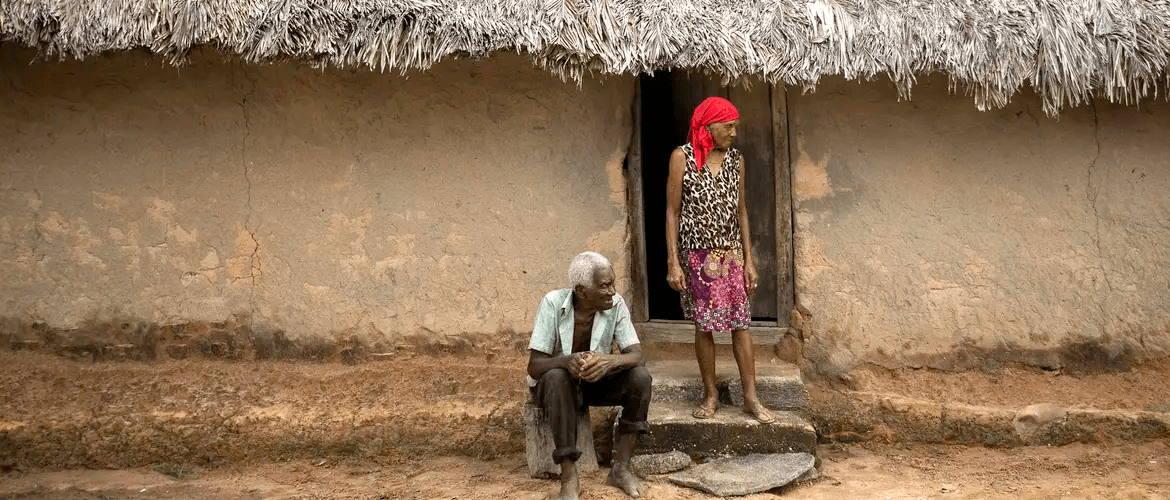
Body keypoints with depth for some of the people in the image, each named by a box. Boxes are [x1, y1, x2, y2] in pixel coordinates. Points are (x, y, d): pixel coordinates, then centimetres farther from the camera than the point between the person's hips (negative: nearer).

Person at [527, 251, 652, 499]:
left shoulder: (616, 305, -15)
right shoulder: (553, 303, -24)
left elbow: (637, 355, -21)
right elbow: (534, 365, -26)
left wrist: (609, 361, -45)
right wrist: (568, 361, -49)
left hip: (597, 381, 3)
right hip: (553, 382, -3)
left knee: (640, 376, -23)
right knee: (556, 377, -37)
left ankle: (621, 467, -16)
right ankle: (569, 476, -32)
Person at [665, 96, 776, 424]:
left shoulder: (735, 160, 7)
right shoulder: (683, 157, -5)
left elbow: (741, 211, 10)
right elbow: (672, 211, -5)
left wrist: (749, 260, 6)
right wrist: (673, 263, -10)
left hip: (731, 254, 3)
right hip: (697, 254, -3)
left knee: (740, 324, 1)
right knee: (704, 326, 4)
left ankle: (751, 398, 6)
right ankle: (711, 395, 17)